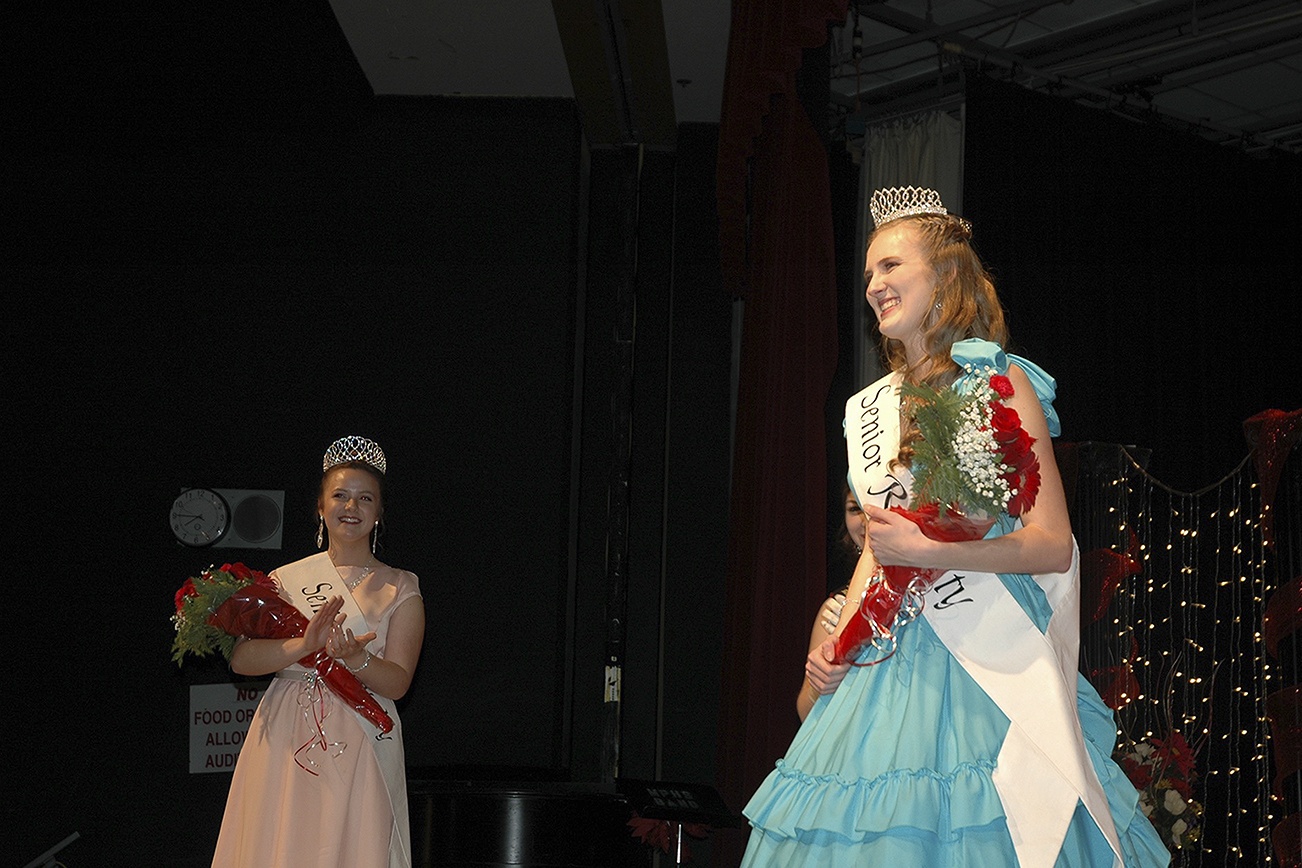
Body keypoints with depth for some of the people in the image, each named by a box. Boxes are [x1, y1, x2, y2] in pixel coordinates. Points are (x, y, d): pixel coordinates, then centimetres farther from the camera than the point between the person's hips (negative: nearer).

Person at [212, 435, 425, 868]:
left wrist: (355, 658, -22)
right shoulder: (285, 580, 10)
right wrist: (304, 646, -19)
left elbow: (397, 682, -3)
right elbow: (241, 659, -3)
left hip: (360, 750, -1)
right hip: (284, 744, 1)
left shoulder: (399, 590, 6)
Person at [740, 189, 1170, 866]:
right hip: (889, 654, 6)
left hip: (985, 658, -5)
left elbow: (1052, 546, -10)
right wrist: (838, 639, 7)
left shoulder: (1001, 382, -3)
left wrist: (924, 549, -17)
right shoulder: (868, 409, 15)